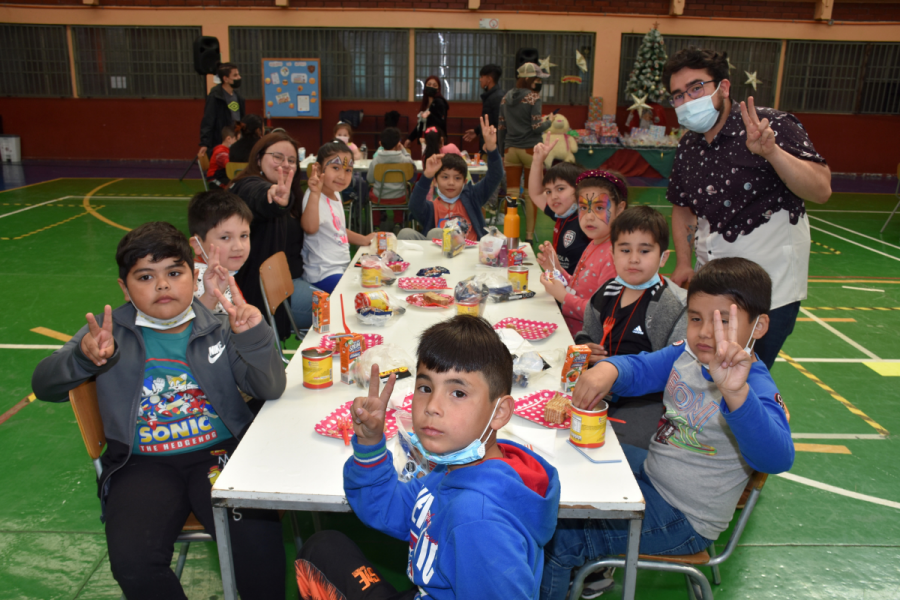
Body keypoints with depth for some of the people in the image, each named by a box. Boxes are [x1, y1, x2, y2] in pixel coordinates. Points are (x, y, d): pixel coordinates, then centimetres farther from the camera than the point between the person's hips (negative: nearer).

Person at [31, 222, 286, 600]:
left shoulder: (217, 327, 5)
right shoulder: (109, 332, 7)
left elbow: (270, 389, -6)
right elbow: (44, 386, -2)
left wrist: (253, 337, -25)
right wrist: (84, 356, -24)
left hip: (220, 454, -1)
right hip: (143, 464, 1)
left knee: (259, 538, -25)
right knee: (133, 563, -23)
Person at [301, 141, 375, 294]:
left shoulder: (335, 195, 11)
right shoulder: (315, 197, -19)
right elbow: (310, 228, -40)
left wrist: (364, 240, 20)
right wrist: (315, 193, -48)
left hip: (342, 267, 10)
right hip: (324, 274, -10)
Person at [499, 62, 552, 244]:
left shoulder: (506, 98, 9)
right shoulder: (533, 97, -8)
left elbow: (502, 127, 11)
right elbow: (537, 127, -12)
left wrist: (502, 152, 16)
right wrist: (549, 122, 8)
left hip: (510, 150, 4)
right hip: (530, 150, -4)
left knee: (511, 193, 6)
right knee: (531, 194, 4)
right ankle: (529, 235, 7)